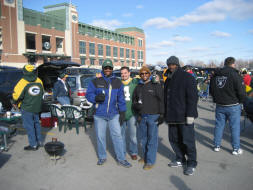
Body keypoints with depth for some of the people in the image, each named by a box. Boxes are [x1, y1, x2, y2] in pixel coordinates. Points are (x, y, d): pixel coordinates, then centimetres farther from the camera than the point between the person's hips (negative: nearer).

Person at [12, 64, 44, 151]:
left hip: (26, 108, -6)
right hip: (36, 107, 6)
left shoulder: (23, 82, -17)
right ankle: (39, 141, 28)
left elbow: (16, 95, -17)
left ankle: (33, 145, 8)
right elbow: (41, 93, 10)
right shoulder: (39, 81, 1)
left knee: (29, 126, 2)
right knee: (36, 124, 20)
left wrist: (15, 103, 2)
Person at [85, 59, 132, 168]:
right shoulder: (95, 82, 2)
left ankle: (121, 159, 11)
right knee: (100, 136, 9)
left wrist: (122, 112, 4)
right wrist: (96, 98, -21)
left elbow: (121, 99, 8)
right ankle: (102, 157, 27)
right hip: (99, 114, 0)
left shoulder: (117, 82, 7)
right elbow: (88, 94, 1)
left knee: (117, 135, -1)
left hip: (114, 114, 1)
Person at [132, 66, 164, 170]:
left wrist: (161, 115, -8)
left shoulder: (156, 85, -1)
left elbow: (161, 101, -4)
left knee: (152, 139, -2)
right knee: (143, 138, 14)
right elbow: (134, 100, 22)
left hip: (153, 116, -5)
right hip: (142, 117, 5)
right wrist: (136, 105, 0)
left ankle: (150, 161, 6)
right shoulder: (138, 87, 14)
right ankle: (145, 156, 30)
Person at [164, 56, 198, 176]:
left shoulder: (187, 77, -7)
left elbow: (193, 97, -13)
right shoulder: (168, 80, 16)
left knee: (188, 140, 0)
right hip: (172, 116, 7)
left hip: (184, 116, -7)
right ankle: (180, 159, 30)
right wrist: (166, 114, 18)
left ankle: (191, 163, 14)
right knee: (174, 139, 13)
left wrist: (190, 114, -19)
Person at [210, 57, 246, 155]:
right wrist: (240, 101, 3)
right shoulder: (235, 74, -15)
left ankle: (217, 146, 23)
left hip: (219, 106, 5)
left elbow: (211, 91, 12)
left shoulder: (215, 75, 3)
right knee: (235, 127, 6)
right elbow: (241, 92, -15)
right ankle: (236, 149, 15)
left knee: (219, 125, 13)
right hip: (233, 106, -5)